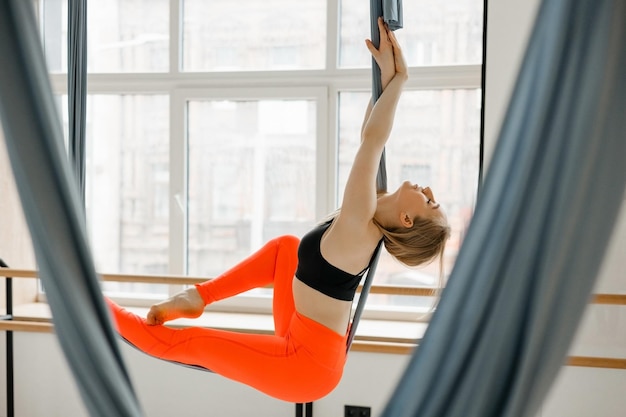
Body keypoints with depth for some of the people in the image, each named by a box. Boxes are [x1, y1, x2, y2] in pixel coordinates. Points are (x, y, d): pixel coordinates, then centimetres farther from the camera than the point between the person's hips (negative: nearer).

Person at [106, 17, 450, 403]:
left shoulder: (359, 226, -25)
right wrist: (387, 78, 2)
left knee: (185, 341, 1)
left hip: (306, 365, -9)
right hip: (309, 346, 9)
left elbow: (372, 140, -33)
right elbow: (371, 139, 4)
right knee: (285, 246, 19)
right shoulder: (362, 228, -1)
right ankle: (198, 297, 21)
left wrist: (398, 77, -28)